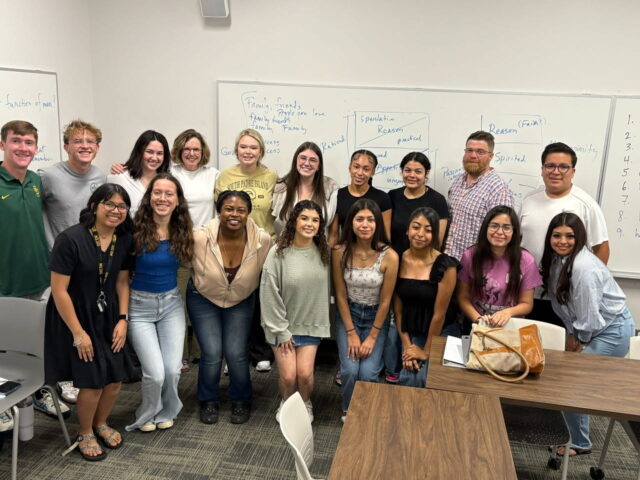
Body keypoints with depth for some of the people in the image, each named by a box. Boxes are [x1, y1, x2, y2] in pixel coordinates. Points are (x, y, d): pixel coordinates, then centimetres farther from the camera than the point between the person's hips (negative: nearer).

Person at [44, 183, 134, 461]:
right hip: (74, 317, -5)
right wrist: (78, 333, -16)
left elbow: (122, 282, 4)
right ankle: (85, 433, 26)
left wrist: (122, 320, -4)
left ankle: (101, 423, 35)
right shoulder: (70, 239, -21)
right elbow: (59, 290, -19)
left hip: (108, 317, 5)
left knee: (115, 378, 5)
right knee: (93, 381, -4)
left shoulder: (124, 240, -4)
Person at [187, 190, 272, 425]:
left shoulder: (263, 239, -25)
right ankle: (209, 401, 23)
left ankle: (241, 401, 24)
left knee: (236, 353, -6)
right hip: (204, 299, -1)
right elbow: (188, 264, -6)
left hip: (241, 301, 1)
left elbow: (266, 273, -4)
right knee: (212, 354, -7)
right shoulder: (200, 237, -28)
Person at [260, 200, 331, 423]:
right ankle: (286, 402, 30)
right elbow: (270, 294, -13)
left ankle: (305, 404, 26)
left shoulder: (323, 253, -4)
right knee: (288, 376, -4)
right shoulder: (278, 253, -15)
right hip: (283, 324, -2)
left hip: (311, 324, 2)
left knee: (305, 373, -6)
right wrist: (281, 330, -10)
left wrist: (323, 323, 2)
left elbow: (324, 291, 4)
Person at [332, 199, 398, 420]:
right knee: (350, 370, -13)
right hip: (348, 313, 1)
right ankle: (348, 411, 19)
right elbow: (340, 295, -7)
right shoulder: (340, 251, -14)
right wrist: (351, 333, -8)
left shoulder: (389, 256, -19)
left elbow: (385, 300, -11)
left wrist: (372, 337, -8)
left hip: (376, 316, -1)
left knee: (368, 373, -13)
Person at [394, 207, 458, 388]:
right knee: (409, 378, -12)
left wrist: (426, 351, -7)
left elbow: (439, 313, -14)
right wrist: (406, 344, -3)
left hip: (438, 334, -3)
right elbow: (398, 308, -1)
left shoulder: (445, 266, -18)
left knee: (424, 379, -14)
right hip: (411, 332, 3)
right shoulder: (399, 261, -5)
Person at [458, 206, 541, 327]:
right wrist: (478, 318, -15)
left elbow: (526, 304, 3)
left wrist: (508, 312, -15)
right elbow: (463, 298, 1)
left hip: (510, 326, 0)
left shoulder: (526, 260, -4)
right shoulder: (470, 255, -3)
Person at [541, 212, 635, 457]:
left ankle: (579, 443, 13)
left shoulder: (584, 267, -28)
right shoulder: (558, 259, 0)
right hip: (585, 329, 9)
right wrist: (571, 334, 6)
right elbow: (565, 306, 9)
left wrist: (579, 340, -7)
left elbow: (589, 315, -23)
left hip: (612, 330, -8)